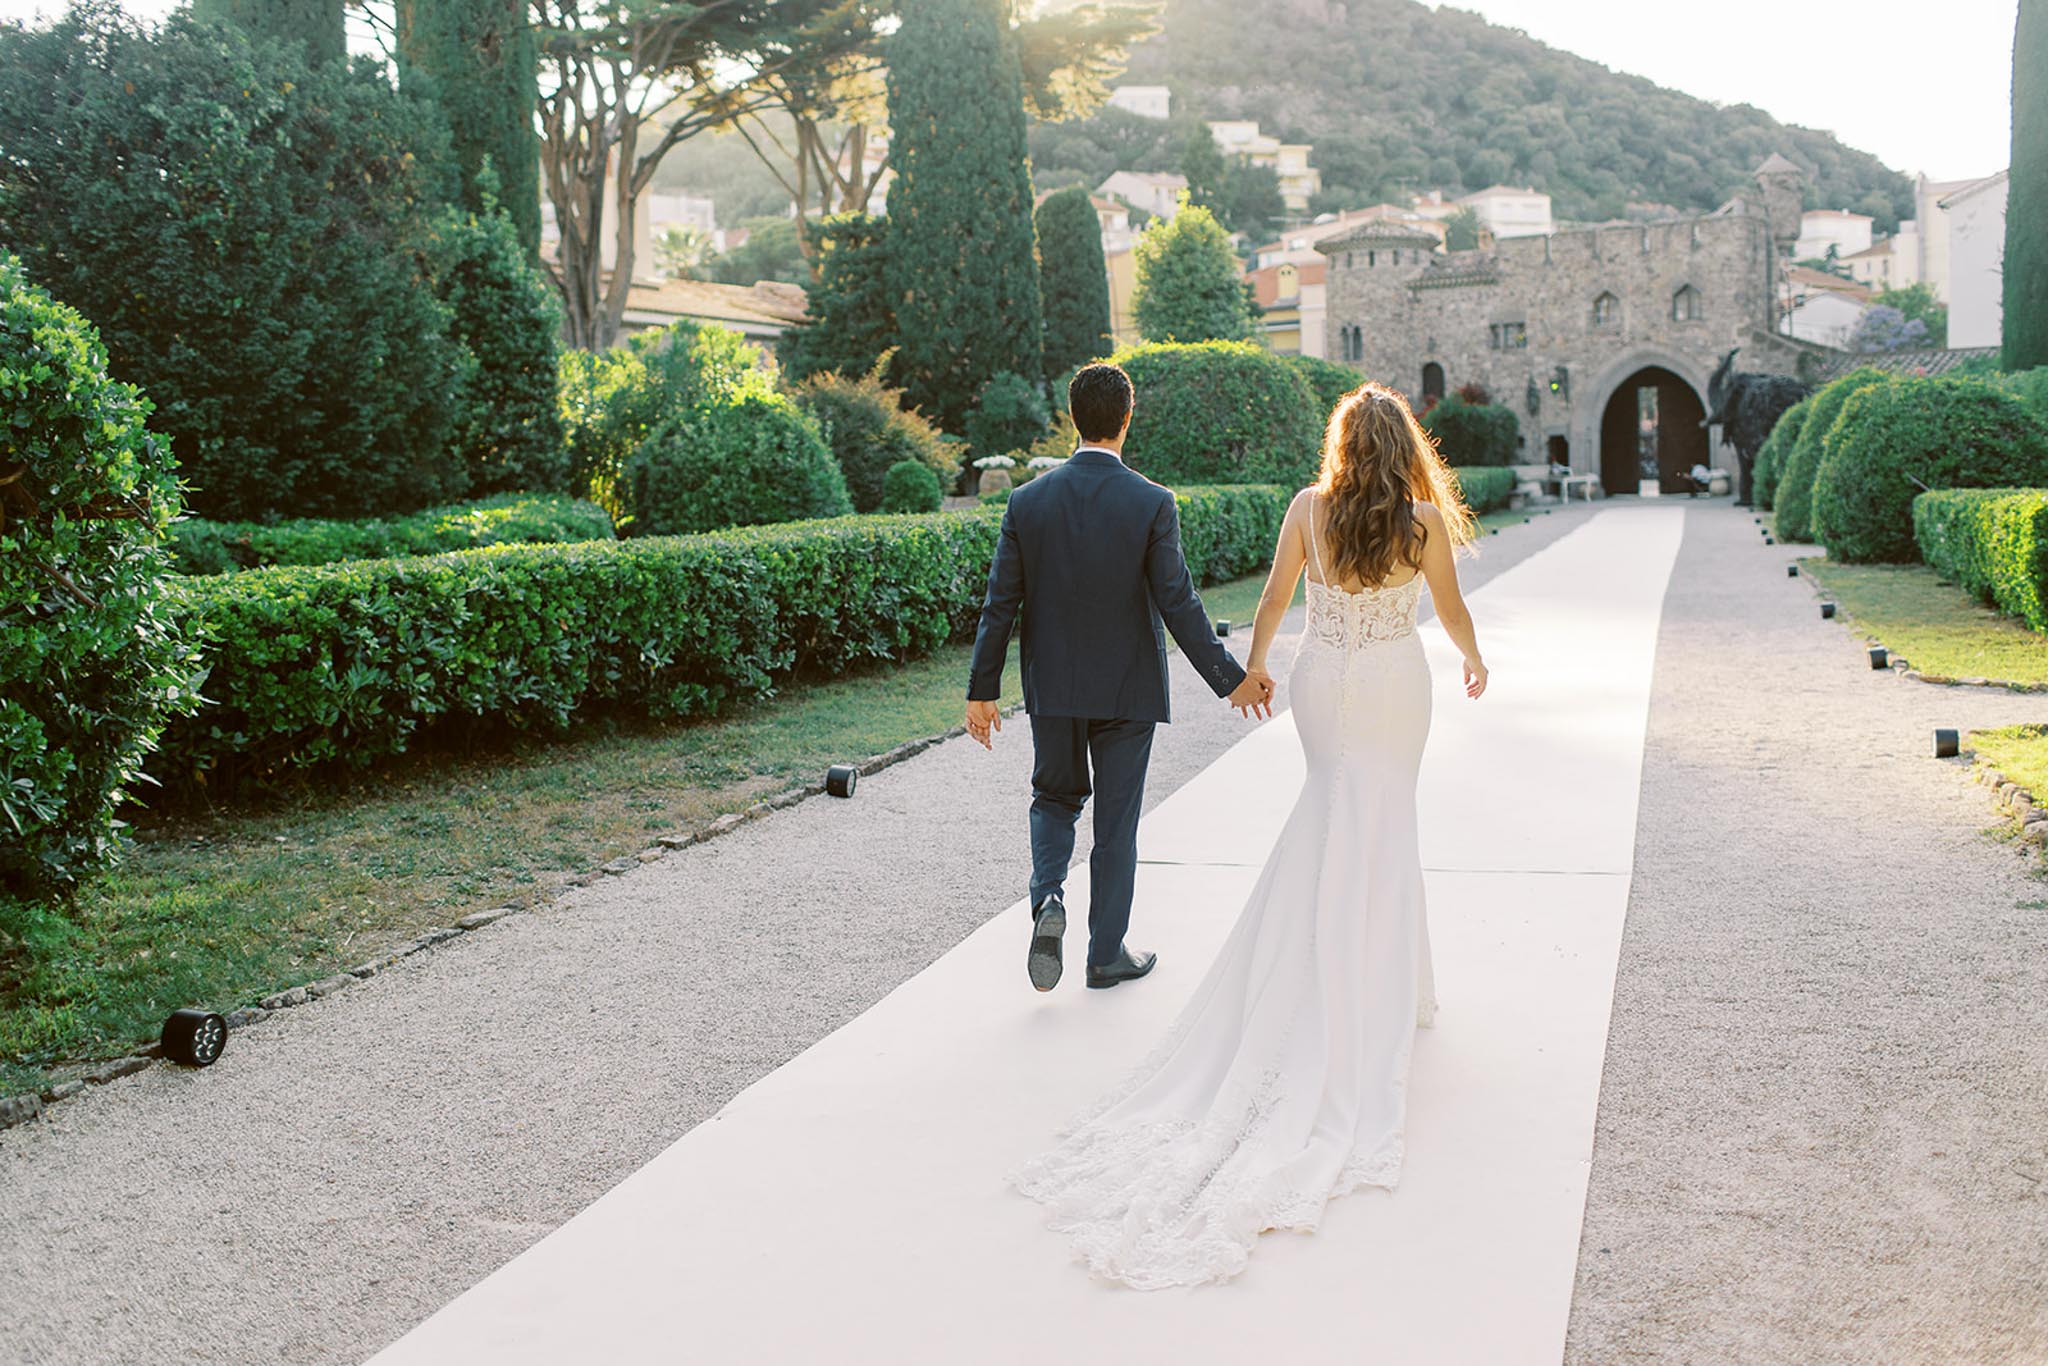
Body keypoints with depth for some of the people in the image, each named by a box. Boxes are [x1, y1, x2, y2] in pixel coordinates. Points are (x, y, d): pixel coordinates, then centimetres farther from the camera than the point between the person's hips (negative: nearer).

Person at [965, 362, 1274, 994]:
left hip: (1053, 685, 2)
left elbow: (1000, 604, -4)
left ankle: (1048, 895, -3)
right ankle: (1106, 954, 19)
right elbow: (1178, 603, -14)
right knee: (1116, 822, 10)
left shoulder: (1028, 500, -5)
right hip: (1127, 687, -2)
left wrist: (982, 690, 3)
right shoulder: (1153, 504, -12)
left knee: (1055, 797, 22)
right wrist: (1231, 677, -6)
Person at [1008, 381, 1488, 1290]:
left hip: (1322, 680, 2)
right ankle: (1388, 994, 8)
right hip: (1397, 685, -1)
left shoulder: (1309, 508, -5)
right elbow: (1451, 611, 1)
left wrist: (1252, 666, 18)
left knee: (1335, 819, 15)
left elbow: (1274, 599, 0)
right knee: (1378, 838, 5)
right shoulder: (1425, 518, -9)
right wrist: (1473, 661, 22)